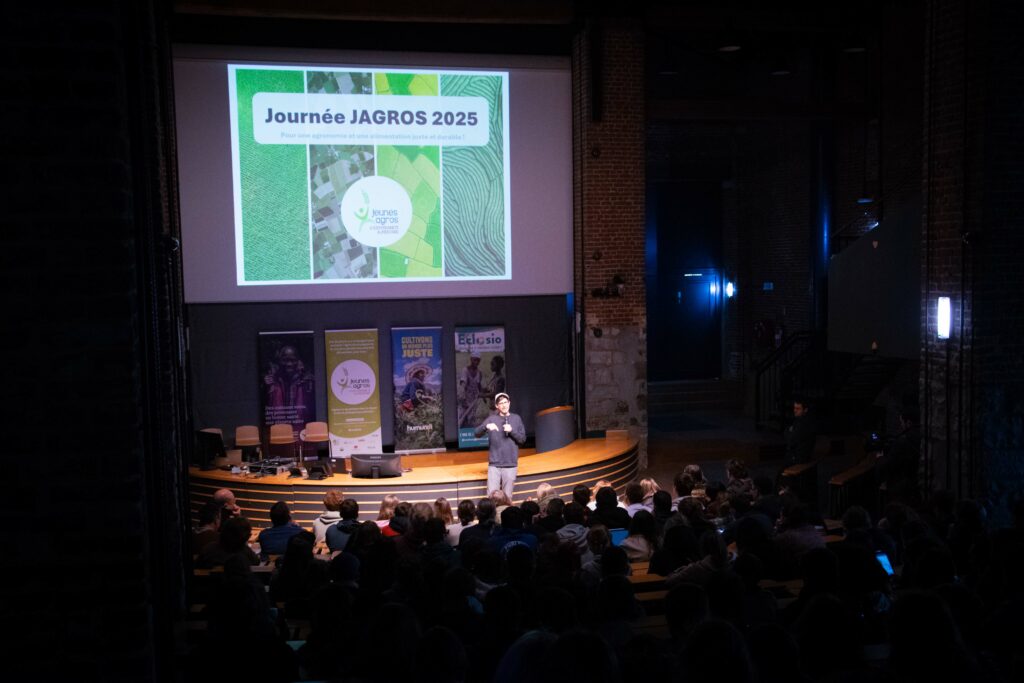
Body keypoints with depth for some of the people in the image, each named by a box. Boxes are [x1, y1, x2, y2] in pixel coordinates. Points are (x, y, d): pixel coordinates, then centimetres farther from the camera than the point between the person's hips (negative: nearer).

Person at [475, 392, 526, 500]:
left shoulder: (516, 419, 6)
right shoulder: (491, 418, 3)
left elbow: (523, 439, 5)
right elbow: (477, 433, -6)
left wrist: (512, 431, -12)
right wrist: (486, 426, -25)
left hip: (511, 464, 1)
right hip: (494, 464, -1)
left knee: (507, 497, 2)